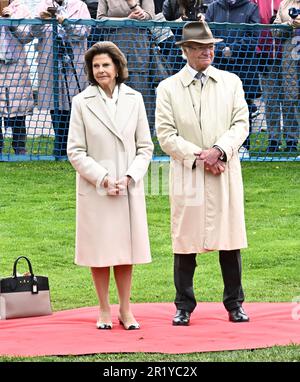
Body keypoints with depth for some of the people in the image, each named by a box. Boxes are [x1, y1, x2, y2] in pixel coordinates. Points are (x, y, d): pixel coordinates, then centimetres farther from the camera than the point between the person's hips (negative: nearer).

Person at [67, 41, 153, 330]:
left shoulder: (133, 99, 4)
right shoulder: (82, 102, -3)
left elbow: (145, 146, 7)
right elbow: (75, 152, -3)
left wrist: (129, 177, -8)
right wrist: (103, 179, -12)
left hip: (129, 189, 2)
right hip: (95, 190, -2)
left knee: (125, 251, 7)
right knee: (100, 252, 3)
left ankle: (125, 309, 17)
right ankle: (104, 310, 15)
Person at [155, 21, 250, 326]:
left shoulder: (231, 82, 10)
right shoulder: (168, 88, 4)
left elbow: (241, 124, 3)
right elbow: (165, 134, -2)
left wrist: (219, 150, -13)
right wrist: (199, 157, -11)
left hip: (225, 172, 1)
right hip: (187, 174, -1)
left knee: (230, 238, 3)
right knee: (185, 241, 0)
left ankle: (235, 303, 14)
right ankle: (184, 306, 9)